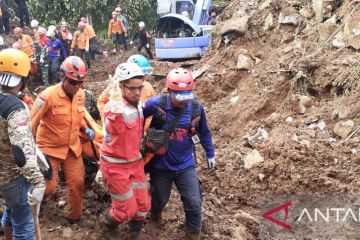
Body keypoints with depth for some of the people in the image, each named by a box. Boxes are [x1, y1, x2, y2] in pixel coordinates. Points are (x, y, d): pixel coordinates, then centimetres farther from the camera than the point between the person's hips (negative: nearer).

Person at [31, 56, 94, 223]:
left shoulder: (81, 94, -3)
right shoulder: (48, 96, -22)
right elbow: (31, 123, -16)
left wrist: (86, 129, -3)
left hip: (73, 148, 5)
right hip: (50, 149, -5)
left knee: (77, 183, 8)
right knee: (48, 187, 1)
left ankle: (75, 216, 29)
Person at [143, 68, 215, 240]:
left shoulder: (196, 108, -13)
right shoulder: (155, 104, -23)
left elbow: (204, 133, 4)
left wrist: (210, 154, 12)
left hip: (186, 165, 1)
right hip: (160, 165, -1)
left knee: (194, 204, 3)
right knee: (160, 199, 22)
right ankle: (155, 218, 57)